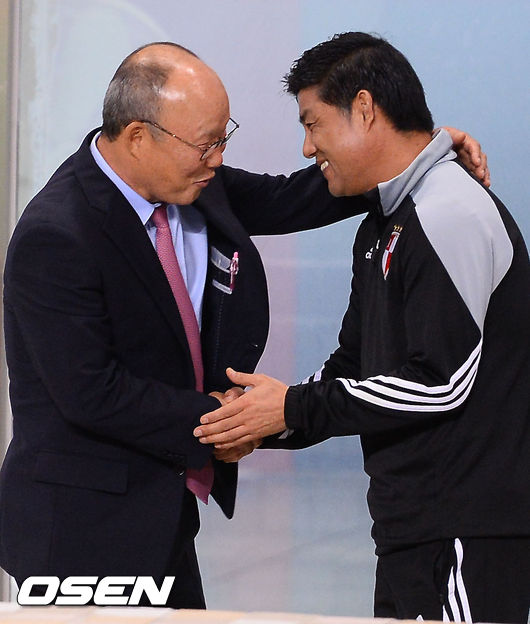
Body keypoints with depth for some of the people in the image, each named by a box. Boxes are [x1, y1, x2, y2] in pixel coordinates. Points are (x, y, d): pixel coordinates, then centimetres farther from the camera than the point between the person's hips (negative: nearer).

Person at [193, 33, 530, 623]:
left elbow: (440, 381, -19)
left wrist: (294, 409, -13)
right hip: (414, 527, 10)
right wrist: (260, 425, 5)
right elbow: (353, 364, 21)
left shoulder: (452, 213, -13)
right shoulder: (382, 227, 20)